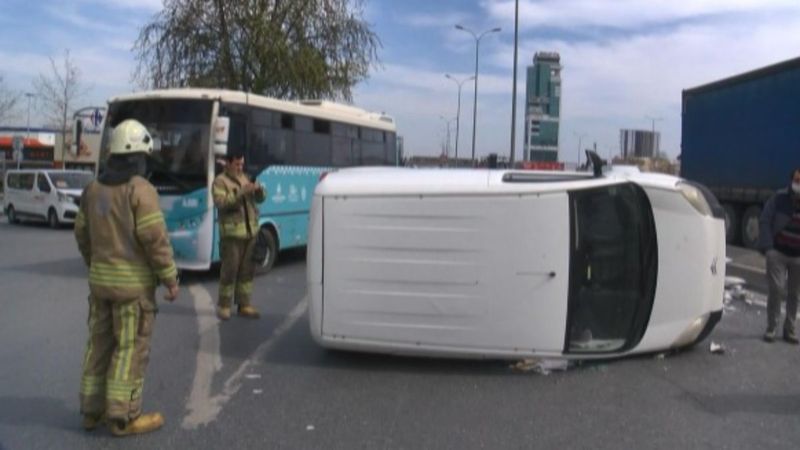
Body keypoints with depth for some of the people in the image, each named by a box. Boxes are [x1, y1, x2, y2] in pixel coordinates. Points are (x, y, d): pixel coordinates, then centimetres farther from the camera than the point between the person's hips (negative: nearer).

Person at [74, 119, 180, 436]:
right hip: (133, 282, -7)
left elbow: (82, 234, 13)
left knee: (99, 344, 15)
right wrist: (170, 278, -11)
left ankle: (92, 411, 24)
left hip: (100, 280, 7)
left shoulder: (94, 188, 7)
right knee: (131, 349, 1)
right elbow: (155, 239, -19)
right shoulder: (141, 190, -16)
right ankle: (123, 418, 7)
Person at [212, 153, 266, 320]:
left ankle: (244, 305, 17)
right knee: (230, 270, -4)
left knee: (247, 270, 9)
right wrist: (241, 192, -27)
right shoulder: (220, 181, -4)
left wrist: (259, 190, -7)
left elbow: (260, 199, 16)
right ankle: (223, 306, 9)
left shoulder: (245, 178, 16)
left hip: (250, 232, 6)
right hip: (232, 234, -6)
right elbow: (220, 202, -20)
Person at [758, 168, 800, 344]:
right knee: (776, 288, -8)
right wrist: (767, 247, -11)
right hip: (777, 252, -2)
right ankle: (771, 328, 3)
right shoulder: (780, 198, -8)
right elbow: (765, 221, -4)